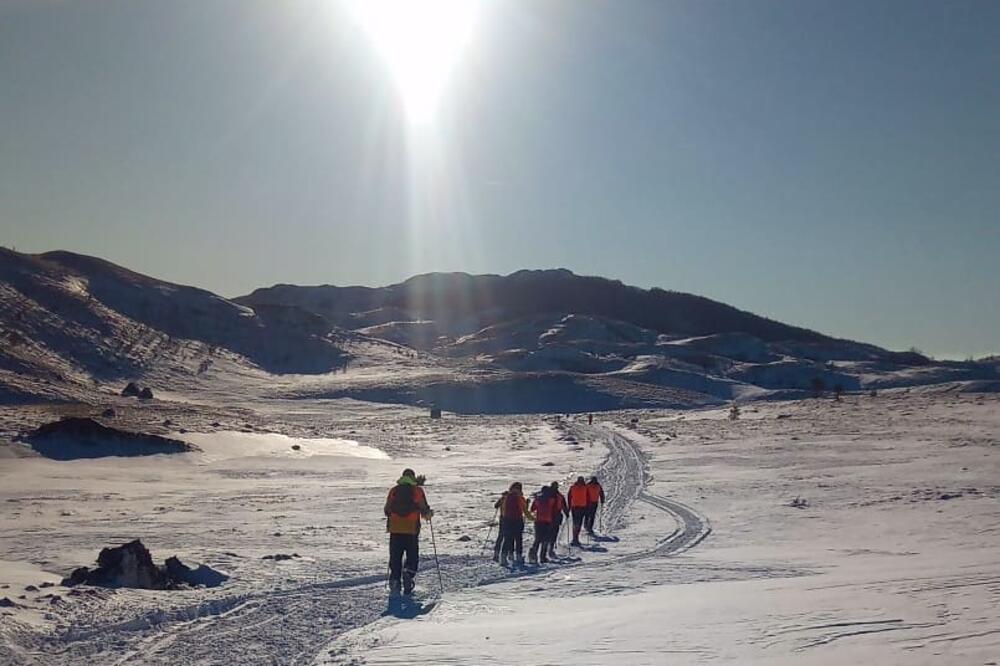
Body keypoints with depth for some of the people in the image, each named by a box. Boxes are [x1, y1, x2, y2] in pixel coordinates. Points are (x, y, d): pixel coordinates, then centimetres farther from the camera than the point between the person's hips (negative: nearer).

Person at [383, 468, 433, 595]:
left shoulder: (394, 490, 6)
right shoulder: (417, 490, -2)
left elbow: (387, 510, 9)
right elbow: (425, 510, -4)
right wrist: (429, 513, 18)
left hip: (395, 529, 2)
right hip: (412, 529, -2)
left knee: (395, 558, 9)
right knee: (412, 557, 7)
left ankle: (394, 581, 0)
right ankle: (409, 572, -19)